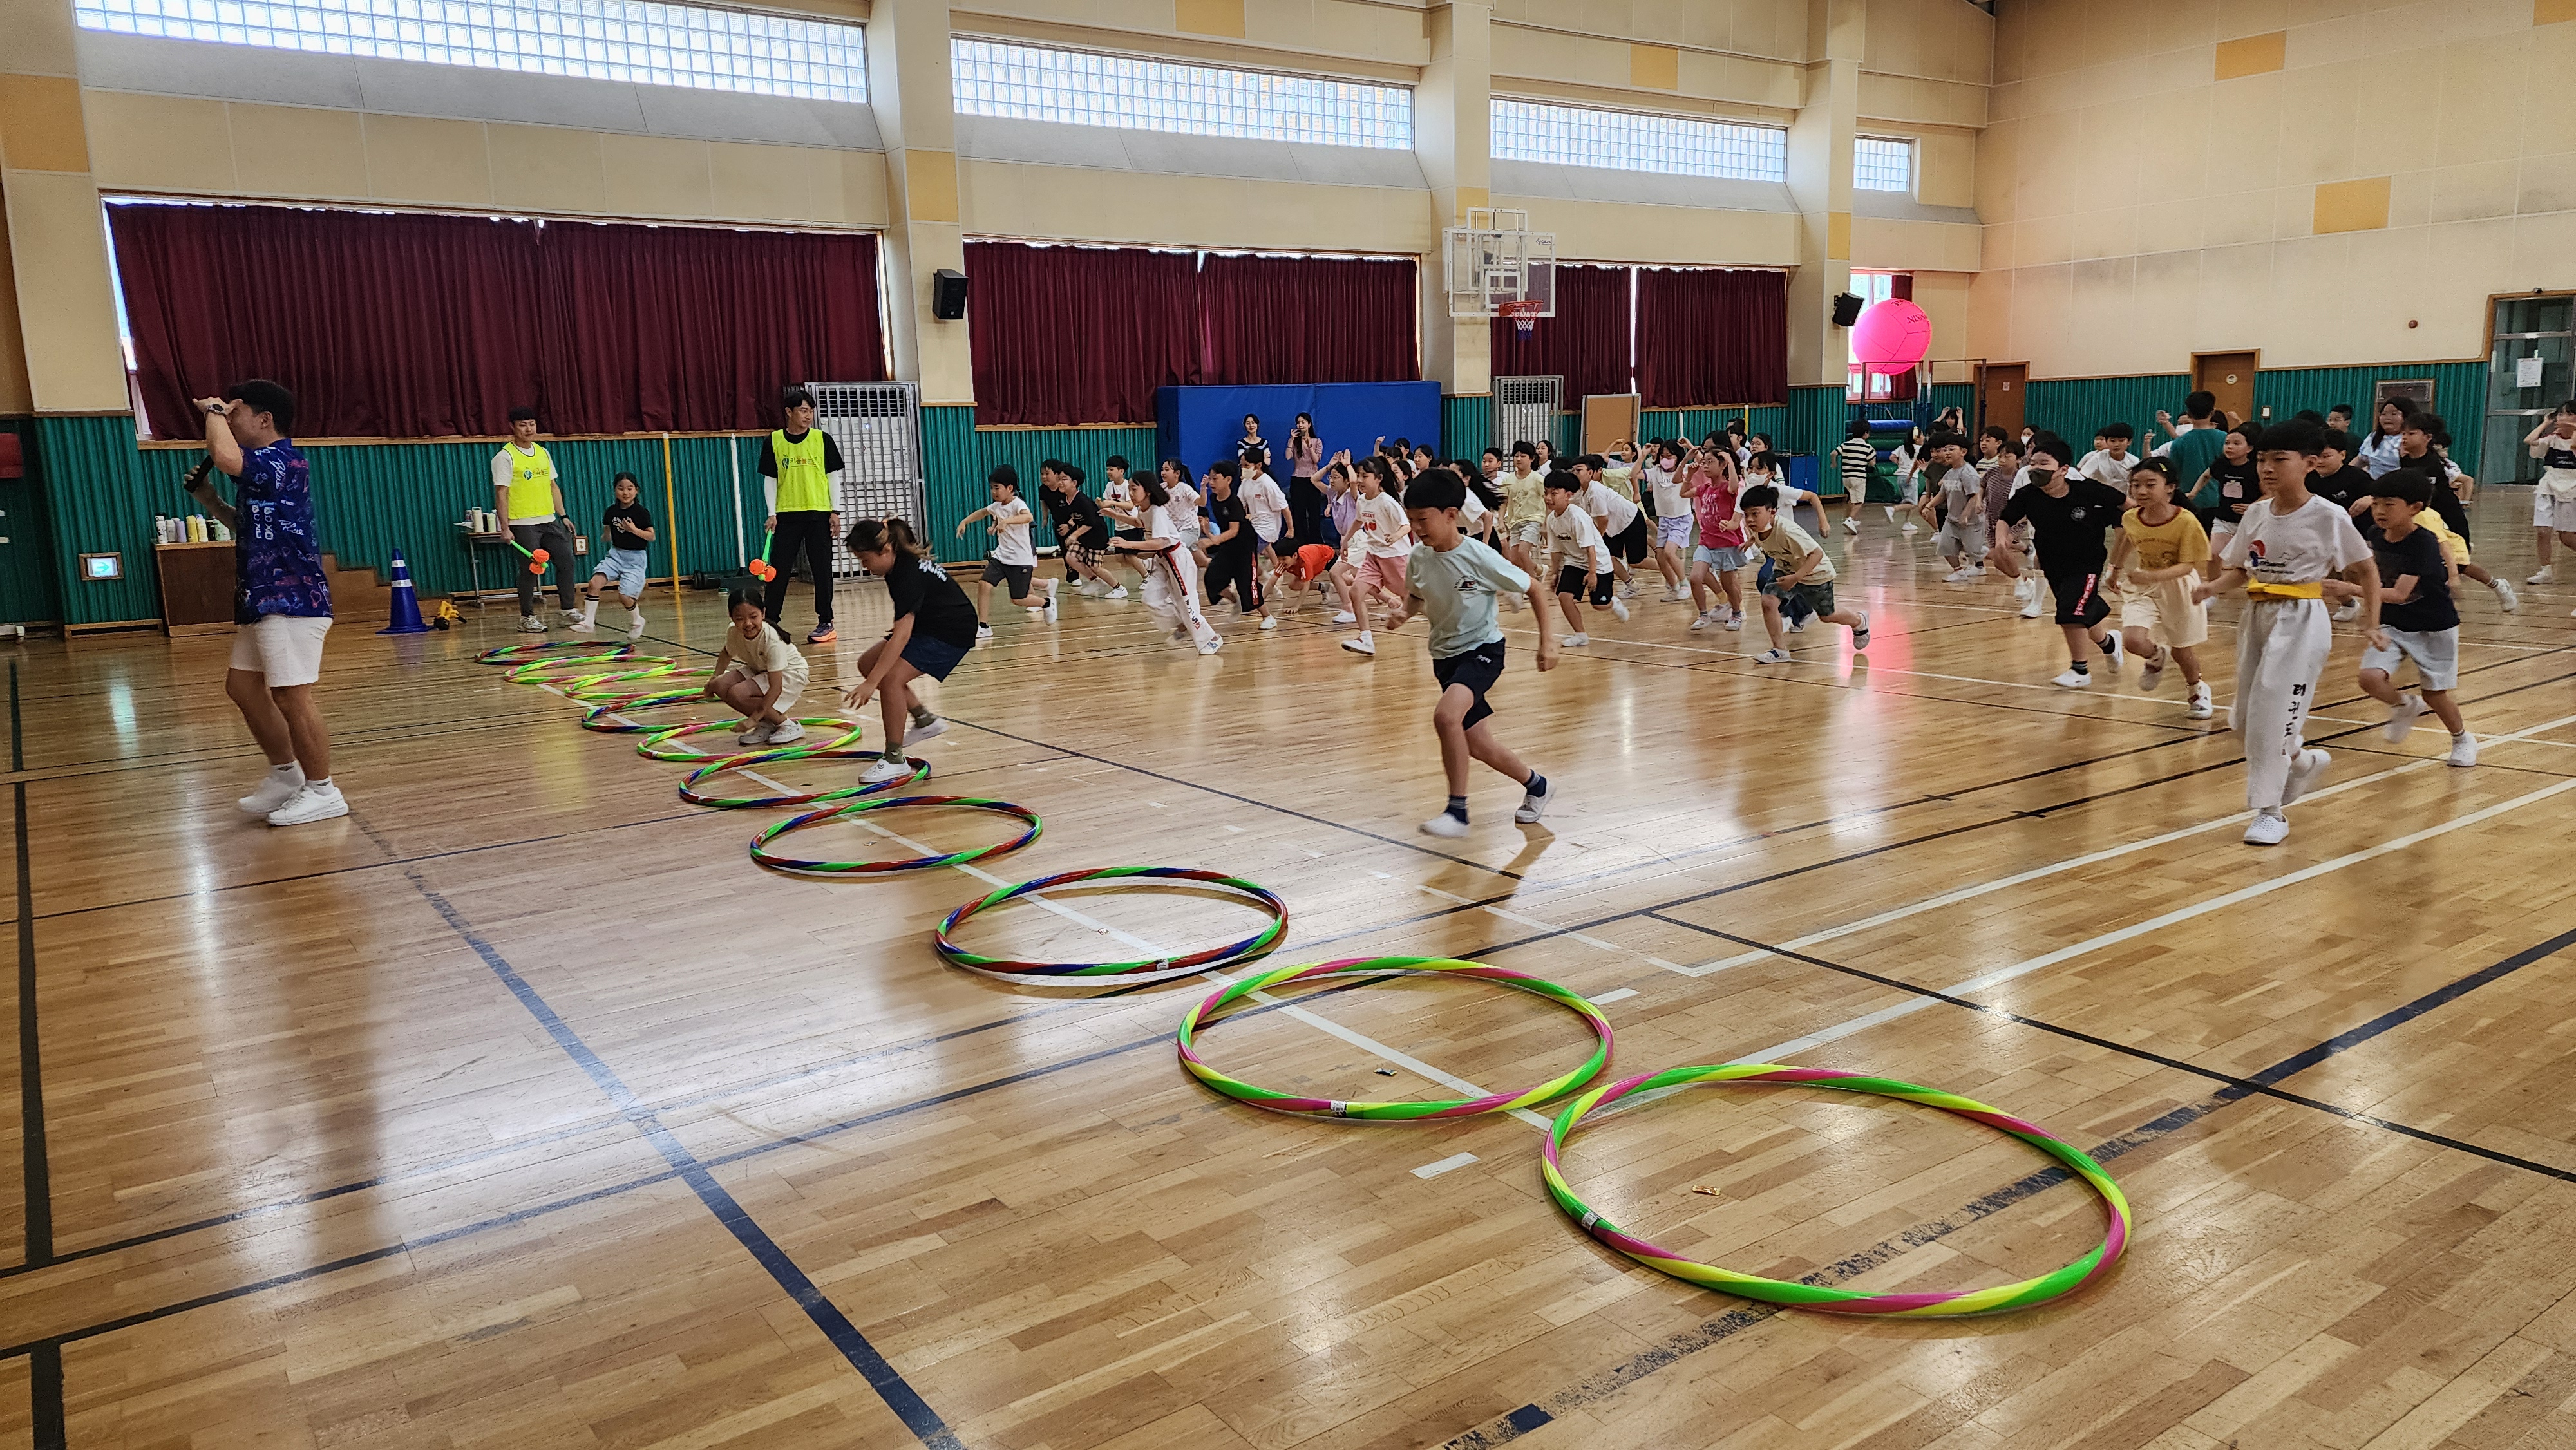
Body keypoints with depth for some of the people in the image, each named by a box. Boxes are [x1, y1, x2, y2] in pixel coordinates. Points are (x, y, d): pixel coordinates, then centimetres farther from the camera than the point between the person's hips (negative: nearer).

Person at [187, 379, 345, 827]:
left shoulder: (284, 460, -13)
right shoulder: (262, 469, 18)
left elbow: (225, 457, -31)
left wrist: (214, 411, -12)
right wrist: (209, 499, 16)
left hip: (291, 601, -11)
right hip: (263, 601, 11)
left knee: (291, 696, -7)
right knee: (242, 687, 16)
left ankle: (323, 791, 2)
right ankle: (286, 774, 26)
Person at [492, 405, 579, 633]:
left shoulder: (543, 453, 12)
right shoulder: (505, 457, -8)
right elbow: (501, 494, -11)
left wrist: (563, 515, 12)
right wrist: (505, 527, -16)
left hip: (549, 521, 6)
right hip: (523, 525, -6)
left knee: (566, 561, 5)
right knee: (531, 569, -4)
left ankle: (569, 610, 15)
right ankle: (527, 617, 8)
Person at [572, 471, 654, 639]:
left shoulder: (642, 512, -9)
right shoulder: (611, 512, 4)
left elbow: (652, 536, -11)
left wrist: (634, 530, -23)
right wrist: (605, 537, 2)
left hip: (635, 557, -4)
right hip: (615, 554, 4)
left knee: (624, 596, -12)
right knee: (594, 582, -17)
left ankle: (637, 621, 17)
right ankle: (588, 622, -11)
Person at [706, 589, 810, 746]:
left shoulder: (773, 642, -34)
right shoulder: (734, 633, -14)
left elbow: (775, 688, -34)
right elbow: (726, 653, 13)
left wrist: (754, 718, -35)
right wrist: (714, 678, -2)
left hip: (790, 675, -8)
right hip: (759, 670, 8)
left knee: (737, 693, -27)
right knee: (720, 685, -15)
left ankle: (788, 726, -11)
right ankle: (765, 726, 2)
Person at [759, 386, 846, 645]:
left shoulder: (823, 439, 1)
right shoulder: (773, 442, 3)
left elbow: (833, 476, 4)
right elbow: (770, 479, 6)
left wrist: (835, 511, -3)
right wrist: (772, 513, -2)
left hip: (819, 513, -1)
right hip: (786, 515, 1)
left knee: (821, 570, 3)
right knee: (778, 570, 2)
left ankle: (825, 623, 11)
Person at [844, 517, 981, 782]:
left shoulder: (908, 574, -29)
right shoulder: (899, 564, -2)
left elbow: (902, 635, -37)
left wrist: (871, 684, -40)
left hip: (953, 633, -10)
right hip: (926, 626, 10)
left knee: (890, 678, -24)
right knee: (868, 664, 7)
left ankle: (895, 760, -12)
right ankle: (925, 720, 16)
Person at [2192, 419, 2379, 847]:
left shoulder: (2328, 516, -10)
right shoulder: (2257, 513, 4)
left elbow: (2367, 570, -3)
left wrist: (2372, 623, -11)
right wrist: (2214, 586, -12)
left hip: (2300, 622, -6)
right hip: (2256, 617, 6)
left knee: (2273, 712, -9)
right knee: (2247, 715, 11)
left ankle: (2271, 811, 1)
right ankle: (2303, 761, 39)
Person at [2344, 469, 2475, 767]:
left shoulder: (2423, 543, -25)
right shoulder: (2375, 534, -7)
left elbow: (2400, 594, -32)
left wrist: (2350, 589, -42)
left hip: (2434, 628, -4)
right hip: (2392, 625, 4)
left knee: (2434, 694, 6)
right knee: (2370, 678, -19)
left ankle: (2462, 738, 36)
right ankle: (2404, 706, 14)